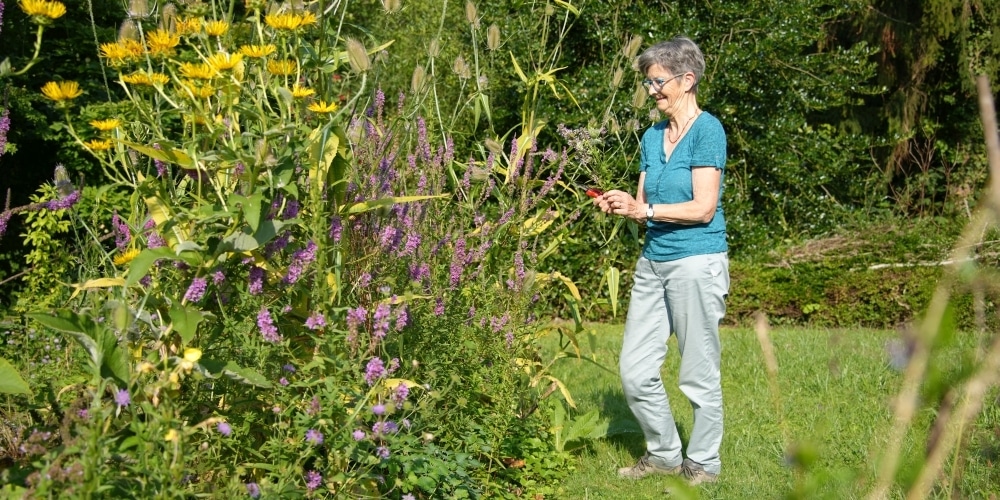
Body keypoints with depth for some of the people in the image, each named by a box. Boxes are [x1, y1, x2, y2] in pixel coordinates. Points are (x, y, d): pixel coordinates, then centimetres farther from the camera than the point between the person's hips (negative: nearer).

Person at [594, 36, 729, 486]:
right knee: (634, 371, 8)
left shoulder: (707, 130, -10)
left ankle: (702, 463, 18)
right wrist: (620, 207, -6)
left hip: (697, 262, -8)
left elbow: (703, 208, -15)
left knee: (699, 375, 3)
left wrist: (643, 209, -15)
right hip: (652, 263, 8)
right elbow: (647, 207, 14)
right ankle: (664, 454, 24)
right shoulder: (652, 136, 13)